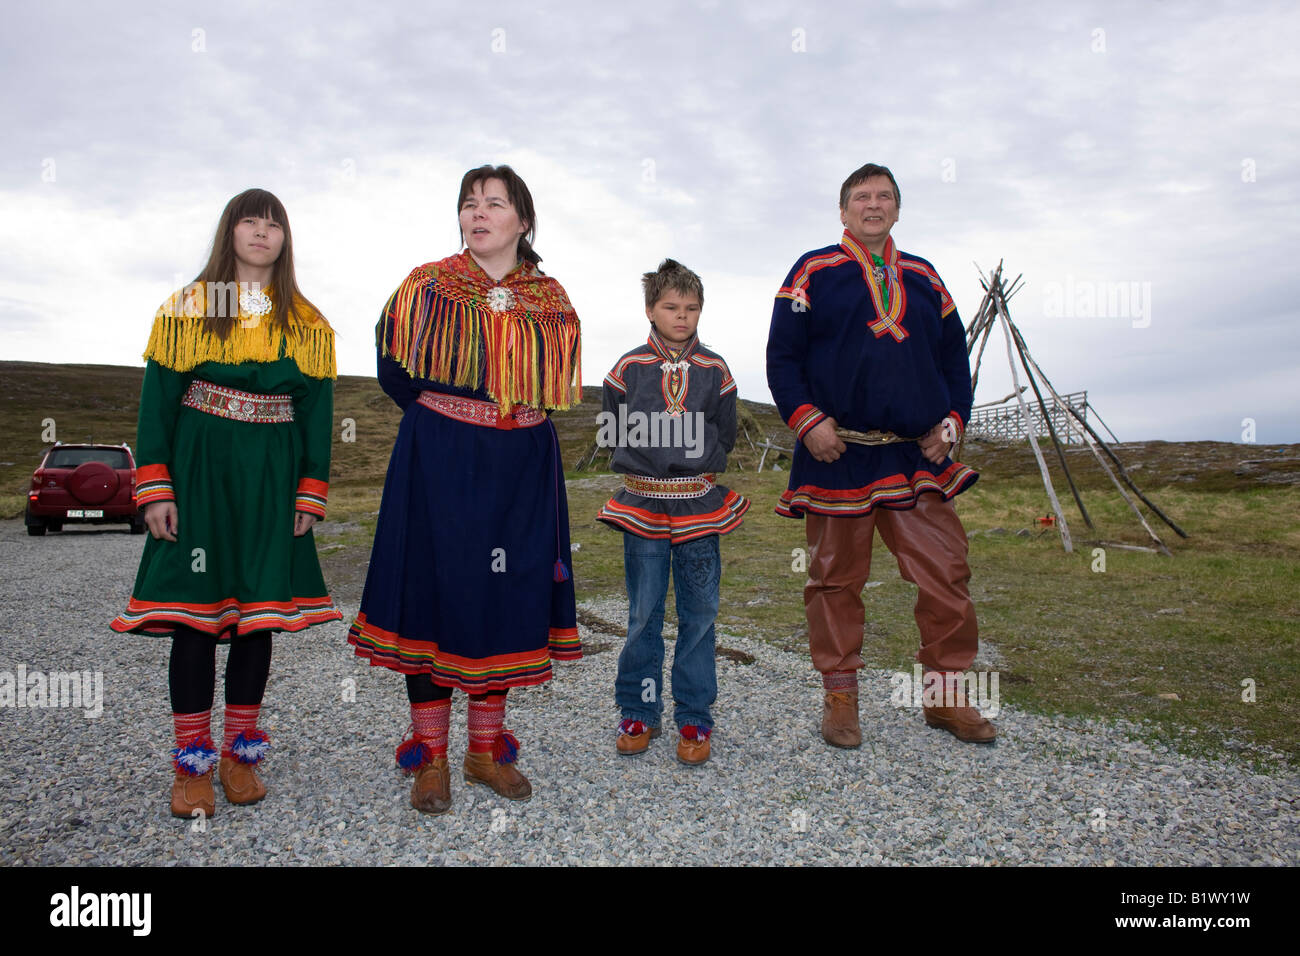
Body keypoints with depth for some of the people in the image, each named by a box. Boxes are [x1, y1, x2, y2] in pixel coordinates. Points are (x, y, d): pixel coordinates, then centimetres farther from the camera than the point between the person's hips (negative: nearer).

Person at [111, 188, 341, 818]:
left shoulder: (306, 323, 10)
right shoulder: (188, 308, 6)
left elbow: (317, 412, 8)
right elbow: (158, 399, 2)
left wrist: (311, 495, 0)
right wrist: (155, 488, -7)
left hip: (271, 477, 2)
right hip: (199, 470, -1)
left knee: (260, 611, 3)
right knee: (196, 609, -2)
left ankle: (241, 752, 17)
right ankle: (193, 762, 9)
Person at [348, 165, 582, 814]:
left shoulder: (551, 301, 7)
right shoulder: (427, 287, 1)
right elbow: (394, 375, 5)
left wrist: (508, 419, 6)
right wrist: (449, 421, 9)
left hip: (521, 467, 2)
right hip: (438, 464, -2)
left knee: (508, 595, 6)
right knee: (433, 588, -1)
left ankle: (487, 747, 21)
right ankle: (430, 755, 14)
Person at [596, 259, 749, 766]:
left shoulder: (714, 371, 5)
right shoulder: (628, 368, 2)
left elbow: (725, 435, 8)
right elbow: (613, 432, 4)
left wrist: (699, 463, -6)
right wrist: (644, 464, -6)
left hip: (699, 503, 1)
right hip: (642, 503, -1)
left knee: (699, 611, 5)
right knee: (643, 613, 6)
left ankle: (693, 716, 17)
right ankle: (639, 711, 20)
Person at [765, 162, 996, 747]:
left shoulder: (924, 279, 16)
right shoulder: (813, 272, 5)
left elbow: (955, 358, 20)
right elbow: (781, 357, 0)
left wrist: (952, 420, 5)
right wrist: (806, 420, -12)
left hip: (917, 456, 4)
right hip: (836, 454, -3)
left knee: (946, 573, 1)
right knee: (836, 579, 4)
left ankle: (945, 694, 17)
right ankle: (840, 695, 18)